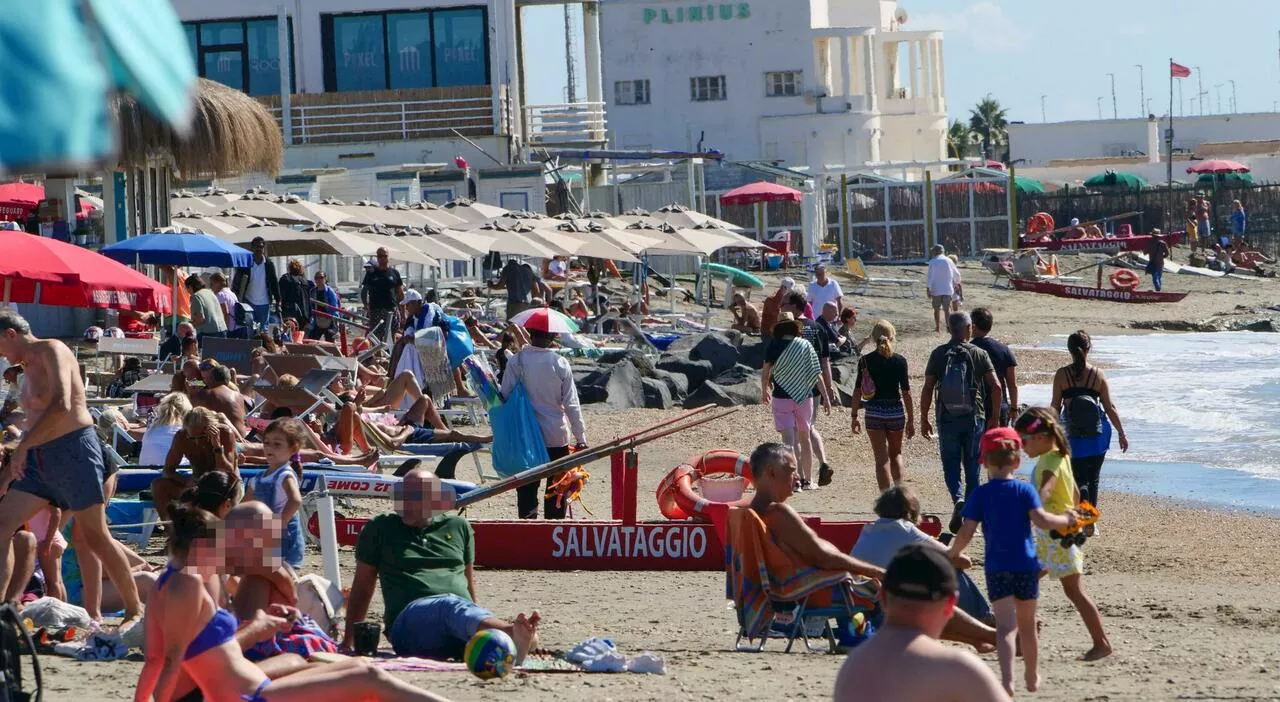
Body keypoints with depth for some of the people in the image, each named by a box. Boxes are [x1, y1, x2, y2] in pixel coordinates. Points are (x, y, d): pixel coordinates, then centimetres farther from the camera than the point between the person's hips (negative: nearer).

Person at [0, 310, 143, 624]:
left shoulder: (52, 351, -9)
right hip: (40, 459, 9)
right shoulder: (28, 368, 19)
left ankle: (135, 610, 6)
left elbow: (62, 406, -24)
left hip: (73, 449, -9)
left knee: (95, 537, -4)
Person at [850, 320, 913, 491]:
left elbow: (858, 391, -3)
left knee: (881, 459, 4)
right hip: (896, 411, 0)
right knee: (896, 453, 21)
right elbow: (906, 393, -5)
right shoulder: (900, 360, -6)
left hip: (874, 412, 0)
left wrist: (854, 417, 5)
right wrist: (911, 420, 2)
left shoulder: (865, 361, -4)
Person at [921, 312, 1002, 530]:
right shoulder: (979, 354, -2)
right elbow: (996, 386, -7)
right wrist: (995, 418, 1)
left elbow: (927, 389, -4)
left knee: (951, 465, 8)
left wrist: (924, 419, 3)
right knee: (972, 466, 12)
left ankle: (958, 499, -18)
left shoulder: (938, 355, -1)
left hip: (947, 419, 0)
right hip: (974, 417, 0)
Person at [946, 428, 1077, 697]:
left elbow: (966, 533, -6)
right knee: (1027, 624, 18)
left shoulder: (980, 494, -3)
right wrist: (1065, 520, 3)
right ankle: (1032, 677, 34)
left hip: (996, 567, -1)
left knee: (1005, 625, -8)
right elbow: (1041, 520, -15)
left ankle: (1007, 680, -28)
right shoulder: (1025, 490, -3)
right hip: (1026, 564, 1)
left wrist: (951, 554, 10)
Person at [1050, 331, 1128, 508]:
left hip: (1074, 436, -1)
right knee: (1093, 478, 17)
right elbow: (1110, 408, -1)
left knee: (1079, 479, 2)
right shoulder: (1098, 375, -4)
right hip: (1098, 435, 1)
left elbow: (1055, 407, -3)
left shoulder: (1061, 375, -6)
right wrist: (1122, 434, 8)